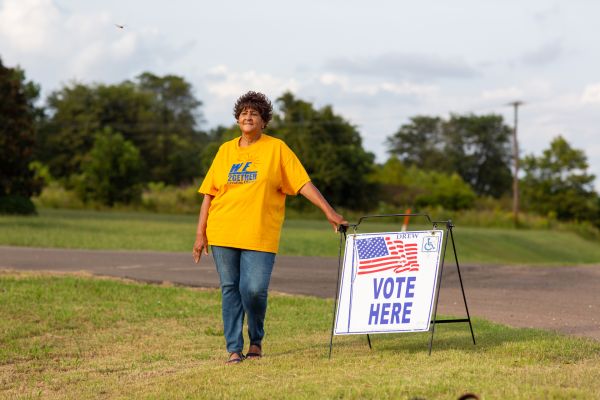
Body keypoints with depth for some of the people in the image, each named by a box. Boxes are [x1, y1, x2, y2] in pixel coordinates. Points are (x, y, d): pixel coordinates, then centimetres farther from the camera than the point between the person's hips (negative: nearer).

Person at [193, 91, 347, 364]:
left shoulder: (276, 148, 2)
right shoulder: (226, 150, 10)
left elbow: (303, 183, -2)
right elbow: (209, 193, 11)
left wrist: (329, 212, -10)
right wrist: (200, 234, 6)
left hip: (260, 235, -3)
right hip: (223, 233, 3)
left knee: (254, 289, -12)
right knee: (230, 289, 4)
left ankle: (256, 340, 13)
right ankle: (234, 349, 11)